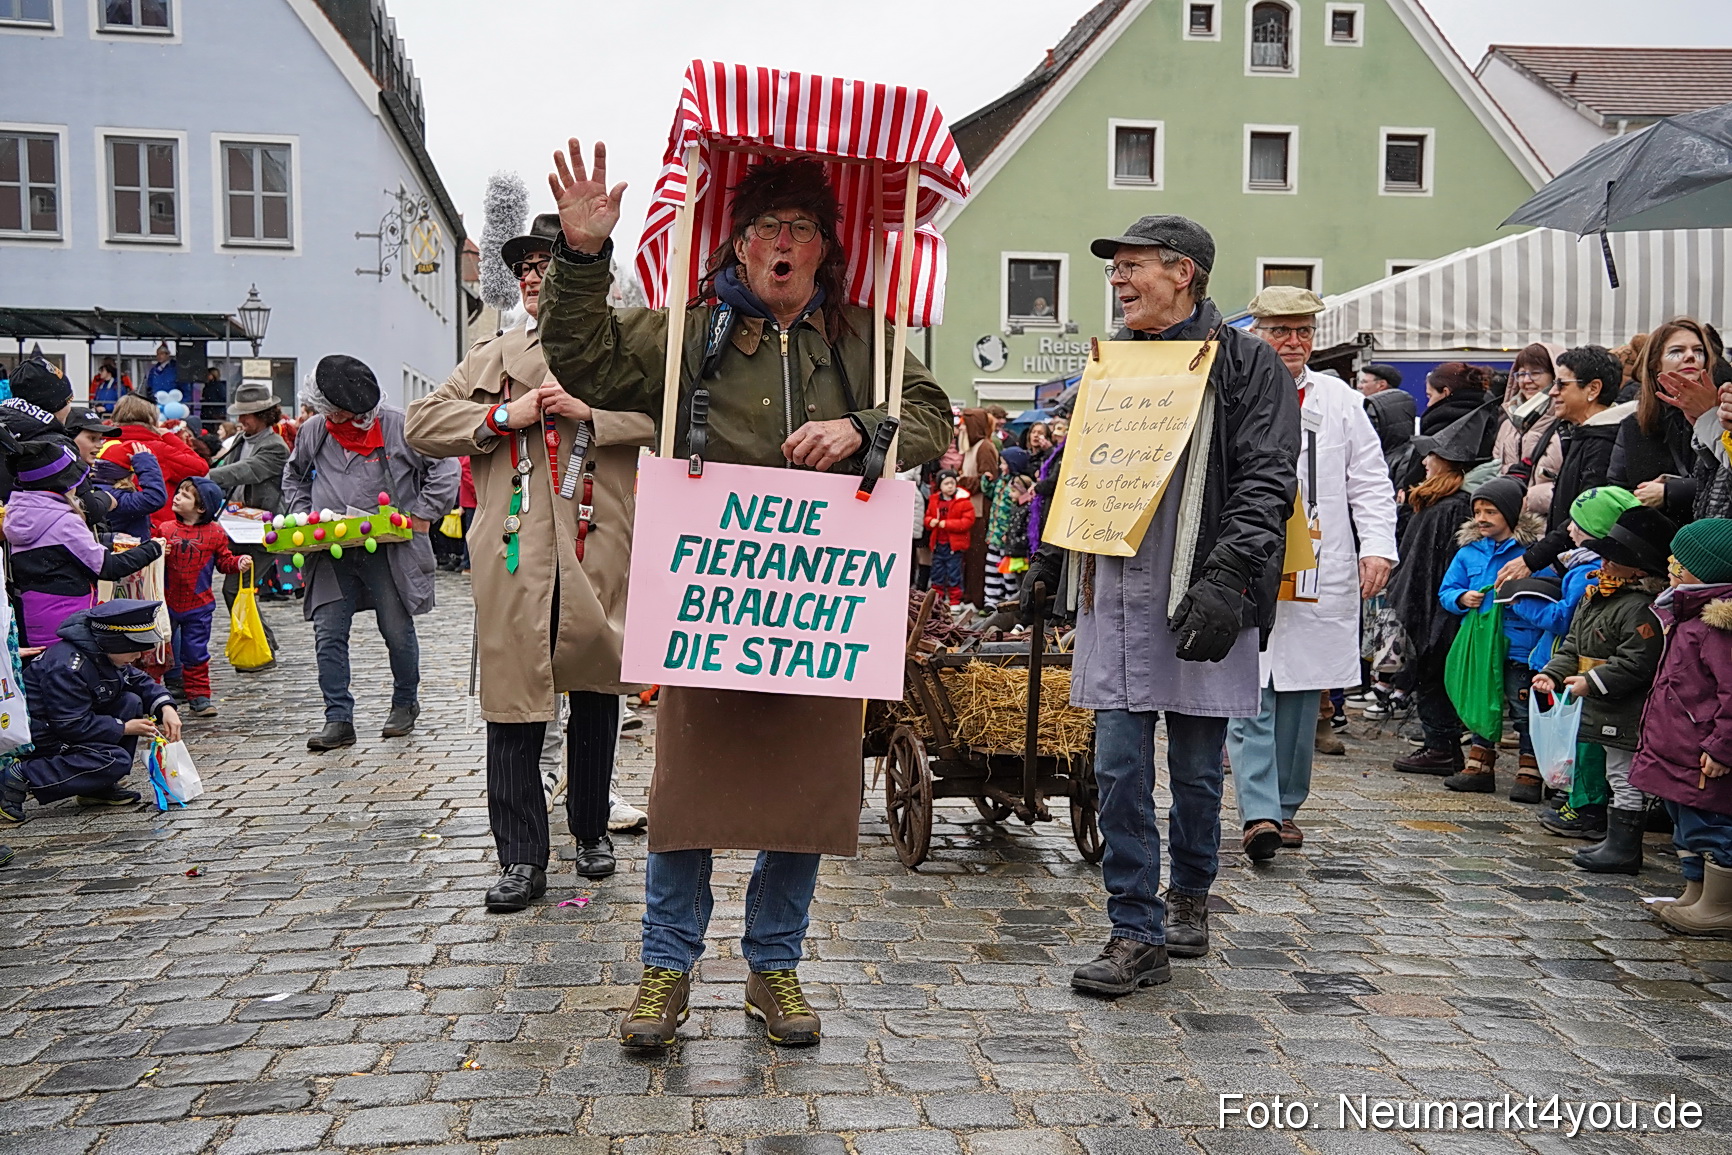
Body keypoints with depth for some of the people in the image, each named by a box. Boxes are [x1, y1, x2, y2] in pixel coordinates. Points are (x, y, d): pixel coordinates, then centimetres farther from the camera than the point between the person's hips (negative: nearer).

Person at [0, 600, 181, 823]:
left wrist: (166, 706, -8)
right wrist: (125, 728, -18)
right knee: (116, 761, -23)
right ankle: (22, 777, -14)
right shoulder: (67, 667, -28)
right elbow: (73, 726, -26)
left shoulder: (101, 652, 2)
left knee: (131, 702, -6)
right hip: (42, 739, -10)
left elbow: (139, 681, 12)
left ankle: (100, 787, -2)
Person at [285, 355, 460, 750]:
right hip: (332, 554, 3)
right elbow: (293, 476, 24)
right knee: (328, 634, -3)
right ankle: (339, 720, 3)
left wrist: (422, 515, -7)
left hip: (389, 550, -3)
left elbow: (444, 468, -3)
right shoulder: (314, 431, 6)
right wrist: (301, 516, 9)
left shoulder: (398, 425, -7)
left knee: (397, 630, 7)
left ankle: (405, 703, 30)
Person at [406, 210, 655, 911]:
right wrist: (504, 416, -4)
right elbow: (421, 425, 10)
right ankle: (521, 860, 6)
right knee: (514, 704, -2)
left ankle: (592, 829, 30)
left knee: (596, 697, 11)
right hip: (514, 560, 1)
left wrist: (590, 412, -16)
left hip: (598, 556, -1)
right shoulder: (494, 356, 16)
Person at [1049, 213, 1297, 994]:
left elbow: (1266, 484, -9)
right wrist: (1047, 560, 19)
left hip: (1198, 603, -4)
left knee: (1196, 769, 9)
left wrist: (1225, 580, -20)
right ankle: (1138, 936, 8)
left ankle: (1189, 893, 33)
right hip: (1114, 598, 5)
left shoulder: (1246, 365, -1)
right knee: (1119, 768, 0)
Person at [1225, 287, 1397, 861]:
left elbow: (1371, 482, 11)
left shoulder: (1340, 400, 12)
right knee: (1251, 694, -9)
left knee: (1303, 695, 8)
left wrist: (1377, 546, -4)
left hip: (1319, 575, 3)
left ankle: (1285, 807, 19)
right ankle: (1259, 813, -9)